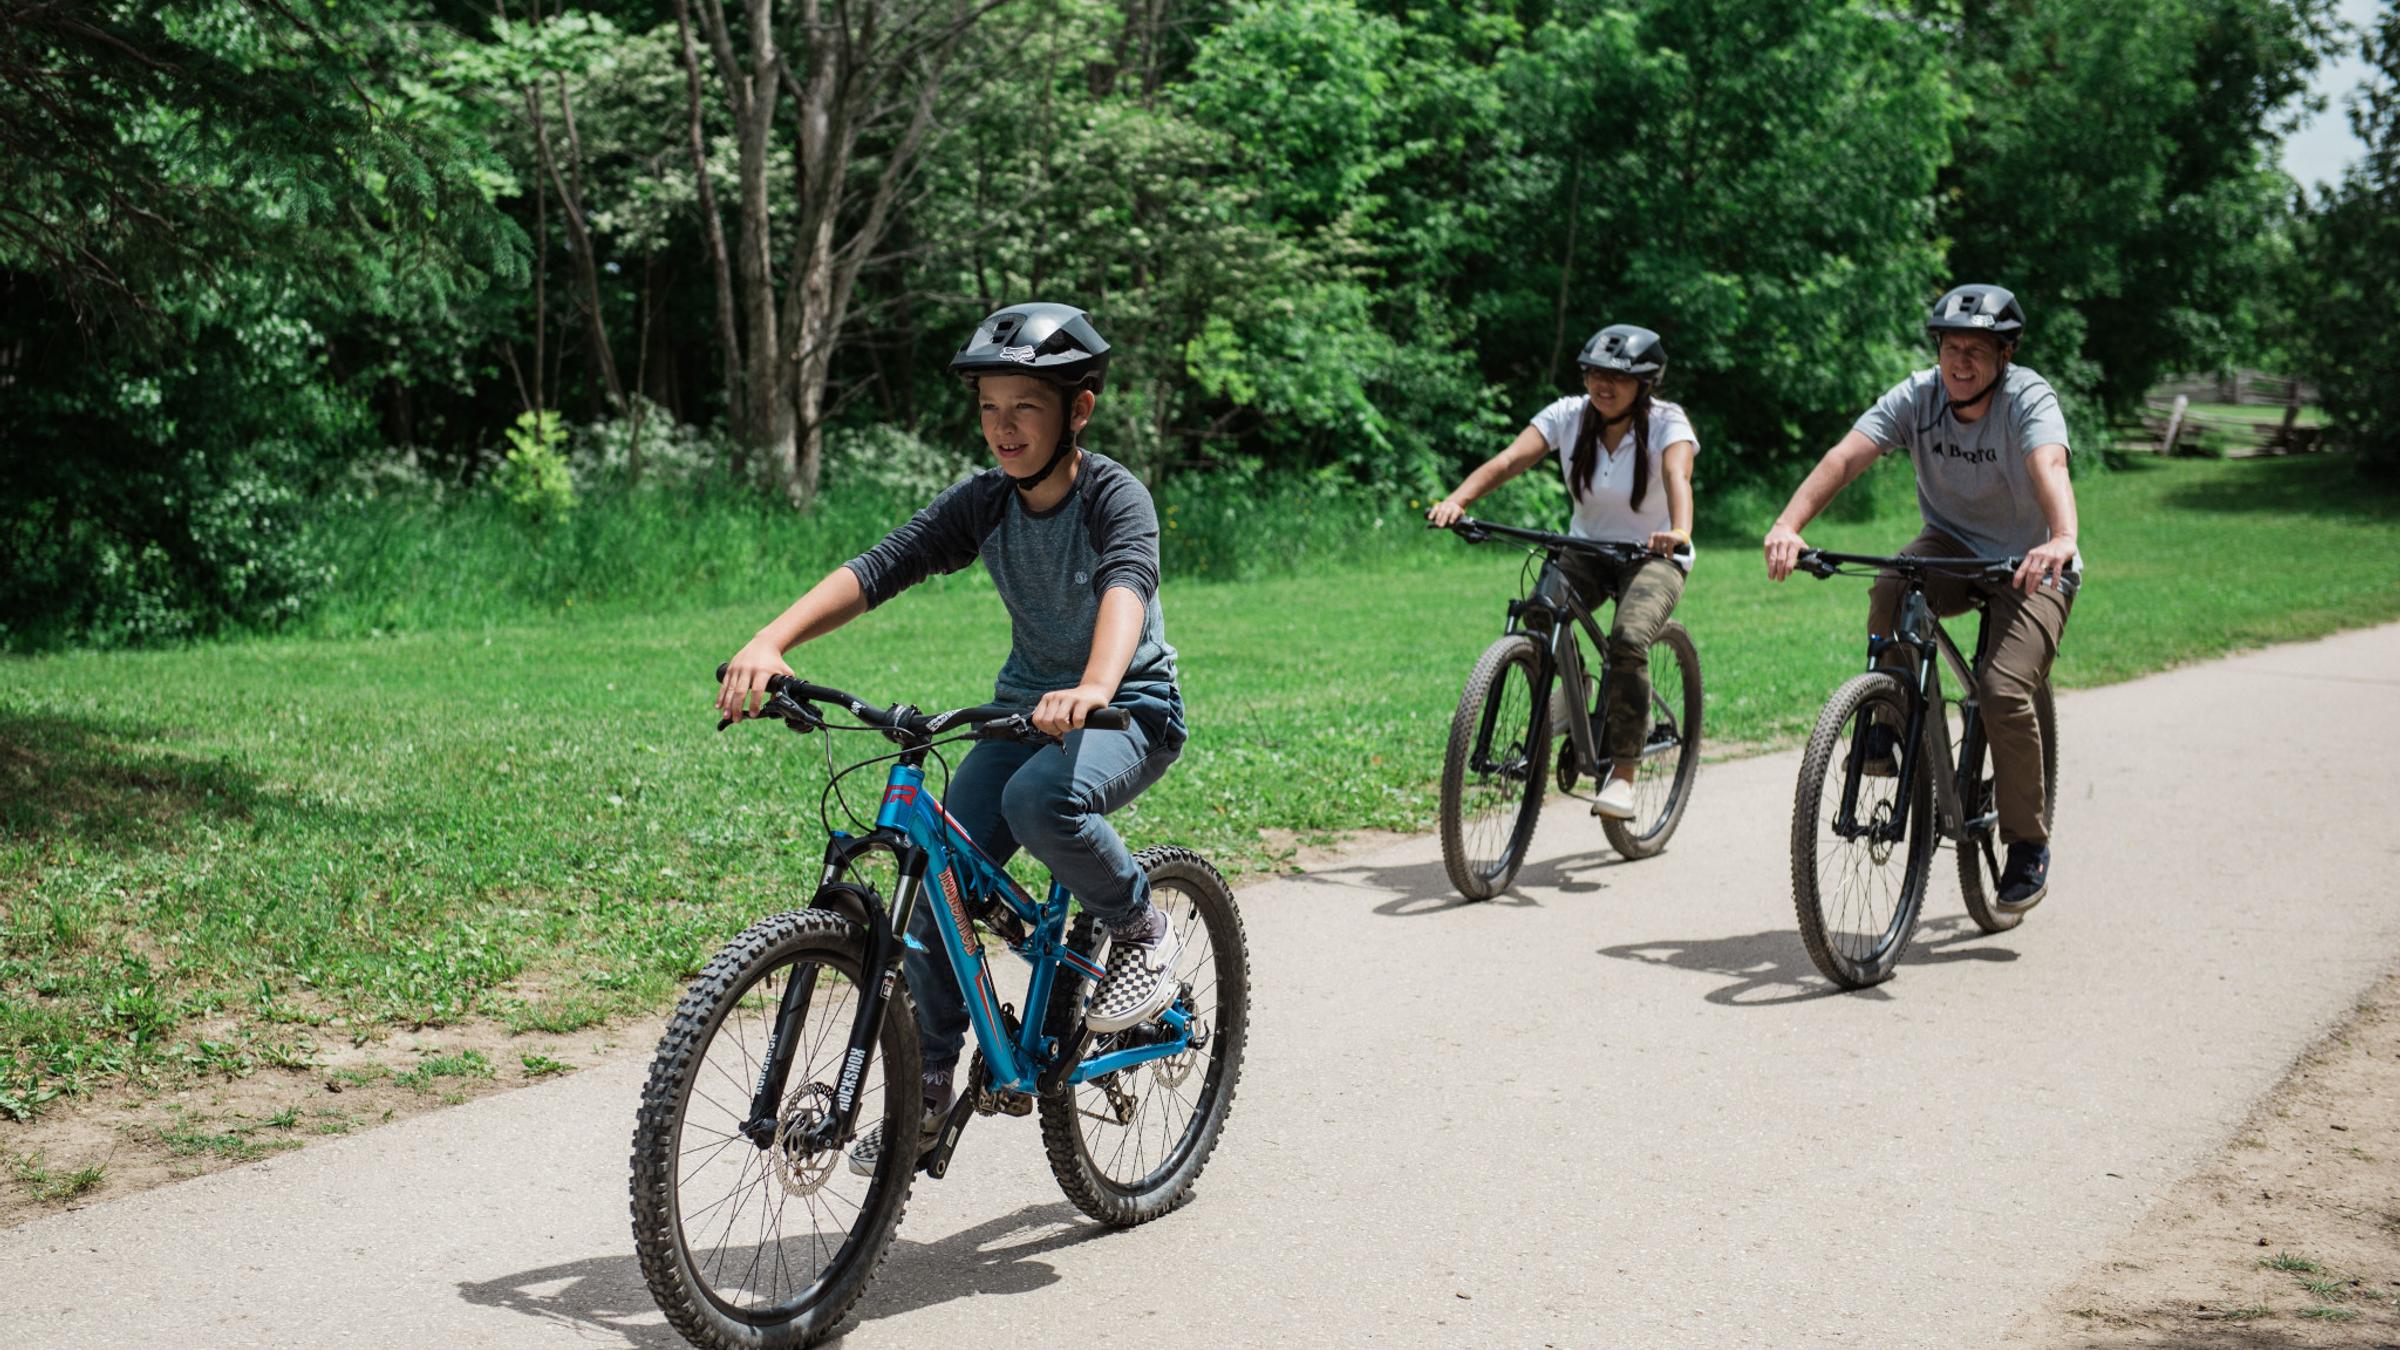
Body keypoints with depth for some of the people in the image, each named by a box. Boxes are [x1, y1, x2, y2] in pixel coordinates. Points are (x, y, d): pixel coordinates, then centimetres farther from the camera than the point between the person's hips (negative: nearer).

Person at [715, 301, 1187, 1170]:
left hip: (1130, 712, -5)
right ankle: (927, 1084, 6)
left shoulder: (1115, 496, -19)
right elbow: (881, 567, -16)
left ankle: (1140, 930, -9)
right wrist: (771, 642, -33)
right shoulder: (983, 502, -5)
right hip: (1023, 708, 5)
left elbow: (1126, 585, -40)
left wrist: (1093, 689, -61)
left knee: (1041, 800, -37)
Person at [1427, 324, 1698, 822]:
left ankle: (1622, 775, -20)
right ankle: (1569, 693, 6)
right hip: (1587, 551, 3)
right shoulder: (1569, 415, -10)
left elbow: (1677, 476, -37)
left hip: (1653, 558, -3)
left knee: (1627, 640, -31)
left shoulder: (1667, 423, -17)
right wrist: (1457, 500, -42)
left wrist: (1679, 532, -59)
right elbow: (1509, 459, -24)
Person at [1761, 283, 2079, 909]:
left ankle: (2029, 844, -4)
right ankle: (1892, 719, -9)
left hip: (2030, 566, -3)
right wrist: (1788, 525, -44)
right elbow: (1844, 457, -27)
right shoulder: (1916, 396, -13)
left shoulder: (2029, 398, -21)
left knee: (2004, 691, -23)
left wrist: (2062, 540, -63)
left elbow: (2049, 467, -42)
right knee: (1890, 591, -32)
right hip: (1953, 547, 3)